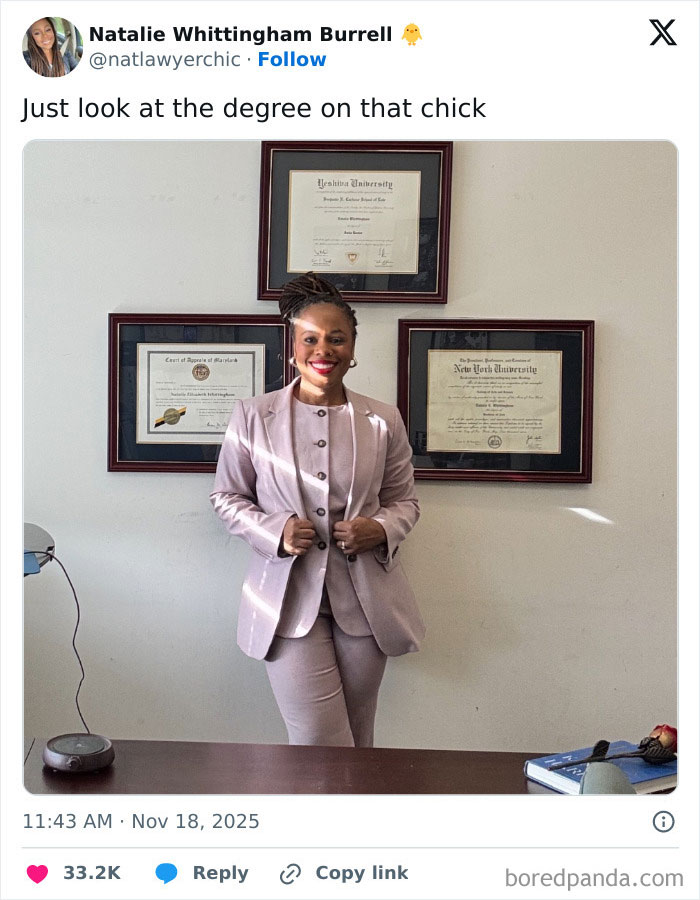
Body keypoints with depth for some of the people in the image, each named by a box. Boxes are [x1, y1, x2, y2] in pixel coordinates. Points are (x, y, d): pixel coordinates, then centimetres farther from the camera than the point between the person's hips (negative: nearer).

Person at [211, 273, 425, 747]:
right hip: (290, 599, -2)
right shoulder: (252, 415, -1)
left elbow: (404, 500, 11)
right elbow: (227, 496, 6)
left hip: (365, 600, 2)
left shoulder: (383, 420, 2)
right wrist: (274, 531, -12)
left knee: (358, 744, 16)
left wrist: (381, 529, -11)